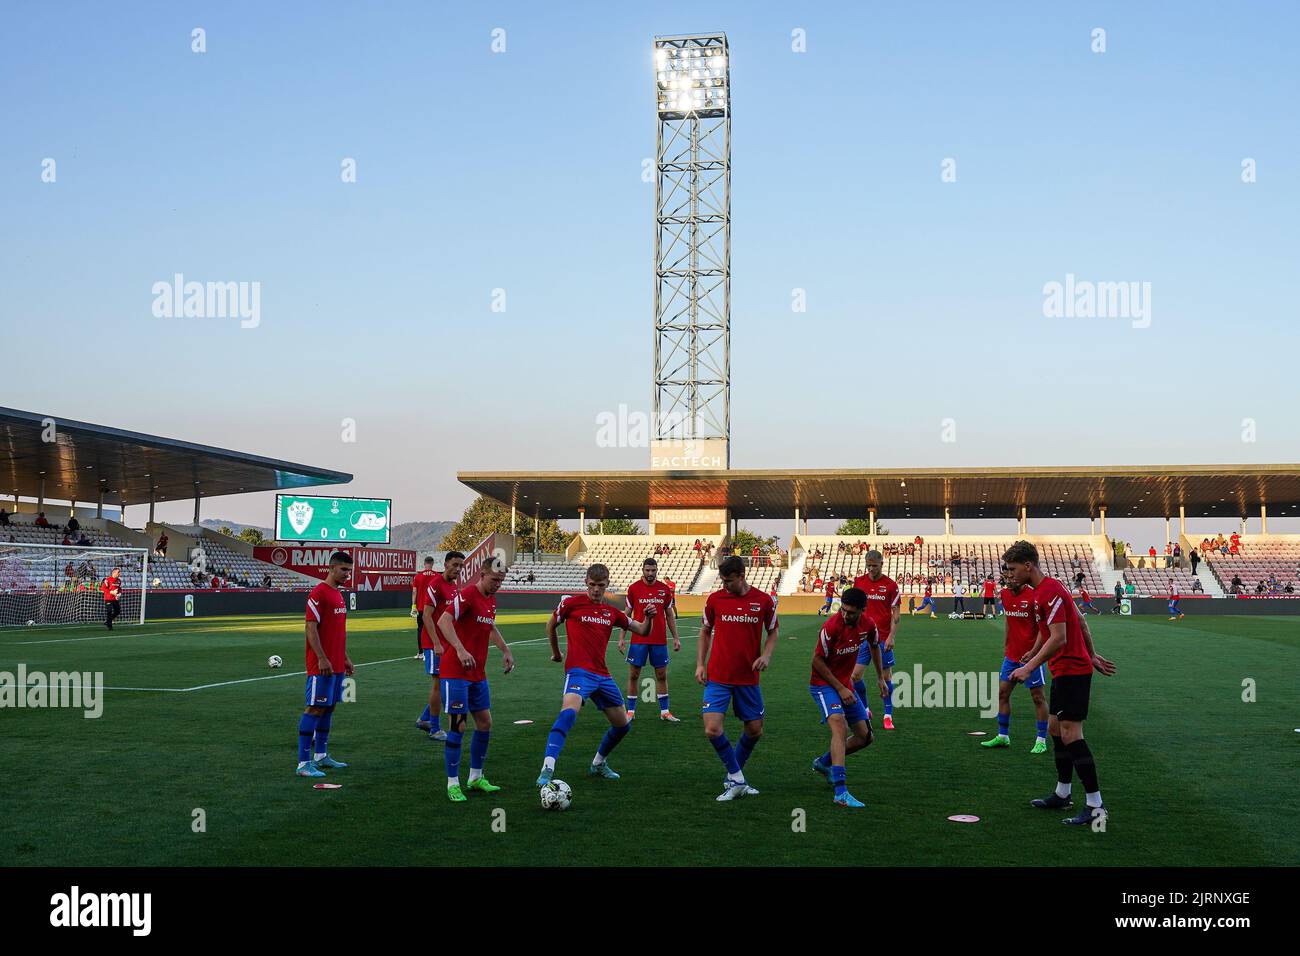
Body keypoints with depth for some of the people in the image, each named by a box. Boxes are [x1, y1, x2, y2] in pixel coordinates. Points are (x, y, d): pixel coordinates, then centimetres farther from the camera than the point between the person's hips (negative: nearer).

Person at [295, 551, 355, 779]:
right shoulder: (318, 593, -13)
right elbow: (311, 628, -18)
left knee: (328, 708, 13)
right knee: (314, 708, -8)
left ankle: (321, 756, 22)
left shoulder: (339, 594, 15)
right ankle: (304, 763, -6)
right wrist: (322, 658, -21)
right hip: (322, 665, -9)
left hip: (337, 665, 9)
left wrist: (345, 657, 20)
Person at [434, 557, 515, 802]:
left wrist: (505, 650, 25)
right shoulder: (467, 594, -16)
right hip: (455, 673, -9)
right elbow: (443, 620, -29)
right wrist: (460, 650, -39)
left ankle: (476, 777, 24)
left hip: (478, 674, 9)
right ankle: (453, 784, 3)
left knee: (485, 722, 11)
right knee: (457, 726, -6)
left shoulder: (491, 600, 11)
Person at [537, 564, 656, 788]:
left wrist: (649, 617, -3)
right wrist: (556, 653, 22)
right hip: (578, 671, -6)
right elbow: (551, 625, 15)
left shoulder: (612, 612, 13)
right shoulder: (571, 603, -1)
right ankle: (547, 770, -37)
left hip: (602, 675, 6)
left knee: (623, 725, 13)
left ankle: (598, 764, 36)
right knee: (568, 713, -33)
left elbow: (642, 631, 18)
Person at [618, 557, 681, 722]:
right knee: (633, 675, 3)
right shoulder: (633, 588, -1)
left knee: (662, 675, 6)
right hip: (638, 639, -1)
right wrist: (622, 637, -2)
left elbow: (670, 615, 10)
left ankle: (664, 712, 14)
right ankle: (631, 711, 12)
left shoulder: (665, 589, 3)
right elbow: (627, 614, 4)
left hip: (660, 640, 2)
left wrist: (676, 637, 5)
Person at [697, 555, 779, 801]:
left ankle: (733, 778, 30)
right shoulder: (715, 599, -2)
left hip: (748, 677, 1)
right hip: (717, 677, -1)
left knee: (755, 730, 8)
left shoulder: (763, 600, -3)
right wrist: (700, 663, 4)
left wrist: (766, 655, -7)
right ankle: (737, 780, 3)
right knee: (712, 730, -14)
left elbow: (773, 631, 11)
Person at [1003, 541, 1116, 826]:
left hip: (1072, 671, -11)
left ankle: (1095, 805, -10)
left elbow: (1058, 638, -25)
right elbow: (1081, 622, 21)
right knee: (1055, 729, 16)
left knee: (1070, 735, -12)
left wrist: (1029, 668, -24)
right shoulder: (1047, 589, 14)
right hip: (1064, 671, 11)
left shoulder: (1050, 592, -19)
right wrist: (1092, 655, 25)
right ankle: (1062, 794, 26)